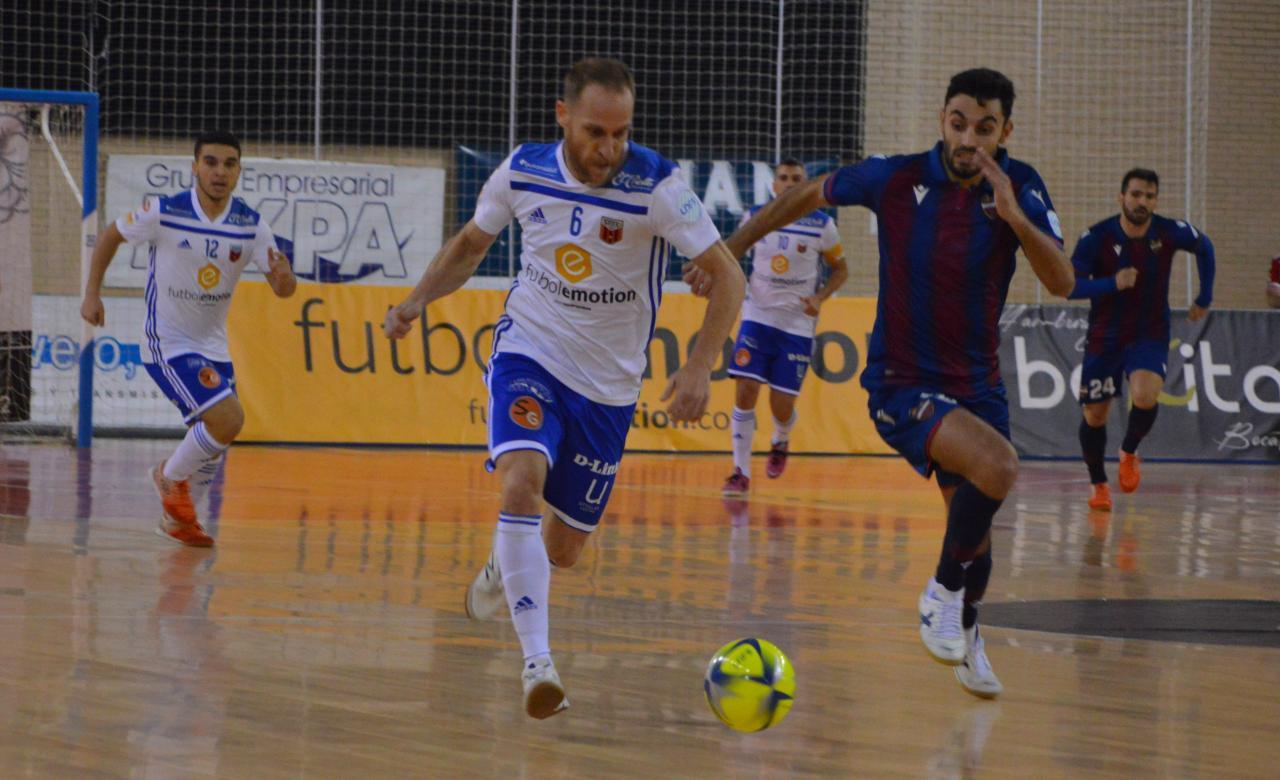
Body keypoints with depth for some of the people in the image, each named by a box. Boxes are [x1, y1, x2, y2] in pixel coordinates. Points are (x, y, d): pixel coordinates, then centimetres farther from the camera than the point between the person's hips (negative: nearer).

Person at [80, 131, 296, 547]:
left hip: (213, 347, 6)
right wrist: (92, 293, -1)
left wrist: (284, 277, -33)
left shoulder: (251, 226, -9)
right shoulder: (163, 213, -17)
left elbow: (283, 289, -9)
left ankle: (176, 518, 35)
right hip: (167, 343, -6)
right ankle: (172, 476, 5)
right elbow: (111, 235, 0)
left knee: (214, 443, 13)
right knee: (228, 419, -21)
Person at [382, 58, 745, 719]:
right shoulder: (523, 171, -10)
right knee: (522, 483, -29)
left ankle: (501, 572, 48)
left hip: (608, 385, 0)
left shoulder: (656, 187, -19)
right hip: (529, 356, 0)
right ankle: (537, 664, -30)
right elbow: (471, 242, 10)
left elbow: (728, 276, -17)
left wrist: (699, 368, -29)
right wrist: (417, 300, -5)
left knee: (564, 547, 10)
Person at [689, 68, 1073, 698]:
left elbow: (1062, 283, -18)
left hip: (977, 384, 4)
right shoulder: (895, 179, -11)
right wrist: (728, 251, 8)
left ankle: (964, 637, 44)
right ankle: (944, 593, -8)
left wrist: (1015, 217, -33)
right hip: (900, 385, -4)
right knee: (997, 464, -30)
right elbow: (806, 196, 7)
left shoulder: (1019, 187, -7)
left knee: (973, 528, 13)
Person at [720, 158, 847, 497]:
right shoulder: (755, 218, -1)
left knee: (782, 405, -1)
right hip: (757, 317, 1)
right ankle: (741, 472, -4)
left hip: (797, 325, -1)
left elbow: (840, 269, 6)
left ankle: (780, 443, 36)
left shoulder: (822, 226, -6)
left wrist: (820, 298, -11)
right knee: (745, 391, -12)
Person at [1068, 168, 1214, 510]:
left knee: (1145, 397, -26)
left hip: (1150, 335, 0)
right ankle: (1098, 483, 30)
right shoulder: (1098, 237, -16)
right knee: (1094, 415, 5)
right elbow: (1070, 286, -20)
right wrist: (1113, 283, -34)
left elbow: (1204, 247, 11)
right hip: (1104, 338, 0)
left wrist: (1205, 297, 11)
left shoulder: (1170, 232, -11)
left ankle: (1129, 453, 5)